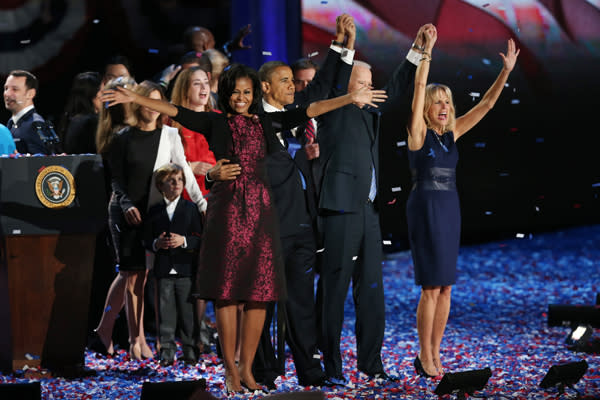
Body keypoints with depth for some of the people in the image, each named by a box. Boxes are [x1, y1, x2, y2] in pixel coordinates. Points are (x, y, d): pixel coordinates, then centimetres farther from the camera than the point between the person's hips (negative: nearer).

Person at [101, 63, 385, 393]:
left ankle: (247, 368, 8)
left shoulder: (266, 122, 11)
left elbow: (311, 110, 7)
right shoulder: (215, 123, 7)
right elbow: (173, 111, -1)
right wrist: (134, 99, -11)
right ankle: (230, 369, 2)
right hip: (227, 209, -2)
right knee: (226, 290, -3)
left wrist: (352, 98, 1)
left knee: (259, 291, 0)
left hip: (258, 210, 2)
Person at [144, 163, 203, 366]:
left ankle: (190, 349, 11)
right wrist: (156, 244, -10)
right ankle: (167, 351, 6)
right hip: (163, 269, 1)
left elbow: (199, 238, 0)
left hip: (185, 268, -1)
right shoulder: (154, 211, 9)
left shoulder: (191, 208, 4)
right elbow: (147, 239, 10)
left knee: (187, 310, 2)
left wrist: (184, 241, -17)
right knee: (166, 311, 3)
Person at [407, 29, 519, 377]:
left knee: (446, 287, 7)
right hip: (425, 209, -6)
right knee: (432, 288, -7)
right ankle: (425, 358, 1)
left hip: (450, 210, 6)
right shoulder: (419, 132, -6)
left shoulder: (452, 133, 9)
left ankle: (435, 354, 14)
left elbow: (486, 105, 8)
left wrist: (506, 72, 0)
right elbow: (419, 89, -18)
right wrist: (427, 52, -24)